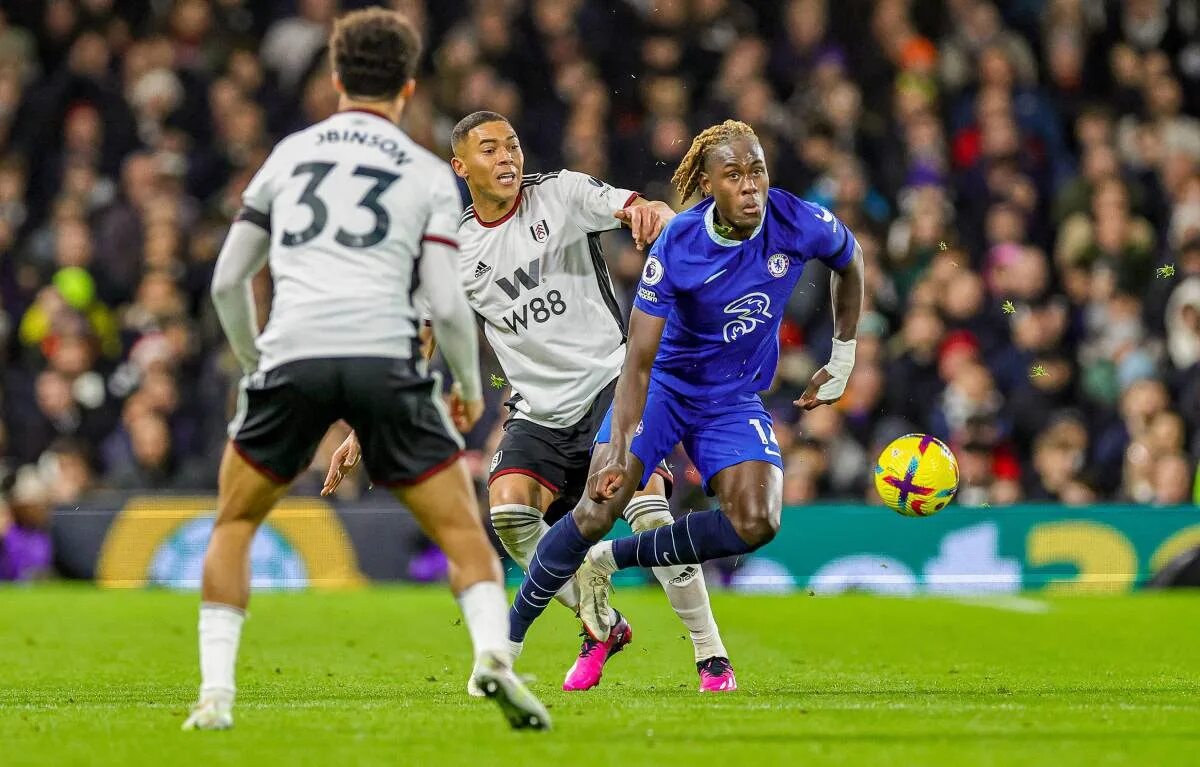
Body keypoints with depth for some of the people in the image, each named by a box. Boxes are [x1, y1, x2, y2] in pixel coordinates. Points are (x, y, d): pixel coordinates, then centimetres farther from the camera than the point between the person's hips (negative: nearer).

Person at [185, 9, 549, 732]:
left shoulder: (290, 153, 20)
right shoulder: (429, 175, 13)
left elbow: (227, 280, 21)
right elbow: (447, 303, 4)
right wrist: (471, 388, 20)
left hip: (292, 354, 1)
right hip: (384, 356, -1)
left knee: (234, 523, 19)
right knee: (461, 527, 8)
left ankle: (215, 693, 9)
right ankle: (494, 653, -16)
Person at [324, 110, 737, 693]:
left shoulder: (560, 194, -3)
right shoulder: (456, 252, 5)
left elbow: (635, 209, -19)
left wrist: (650, 212, -45)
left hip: (609, 380, -4)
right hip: (538, 412, 4)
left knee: (645, 507, -22)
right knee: (509, 511, -17)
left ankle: (711, 656, -14)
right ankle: (602, 627, 4)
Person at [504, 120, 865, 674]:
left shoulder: (798, 223, -18)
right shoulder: (677, 245, -24)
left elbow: (849, 261, 8)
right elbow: (639, 360, -23)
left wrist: (842, 360, 11)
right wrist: (620, 451, -35)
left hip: (735, 399, 3)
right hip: (665, 382, -3)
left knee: (756, 523, -20)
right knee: (598, 509, -19)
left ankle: (610, 561, -2)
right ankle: (507, 636, -1)